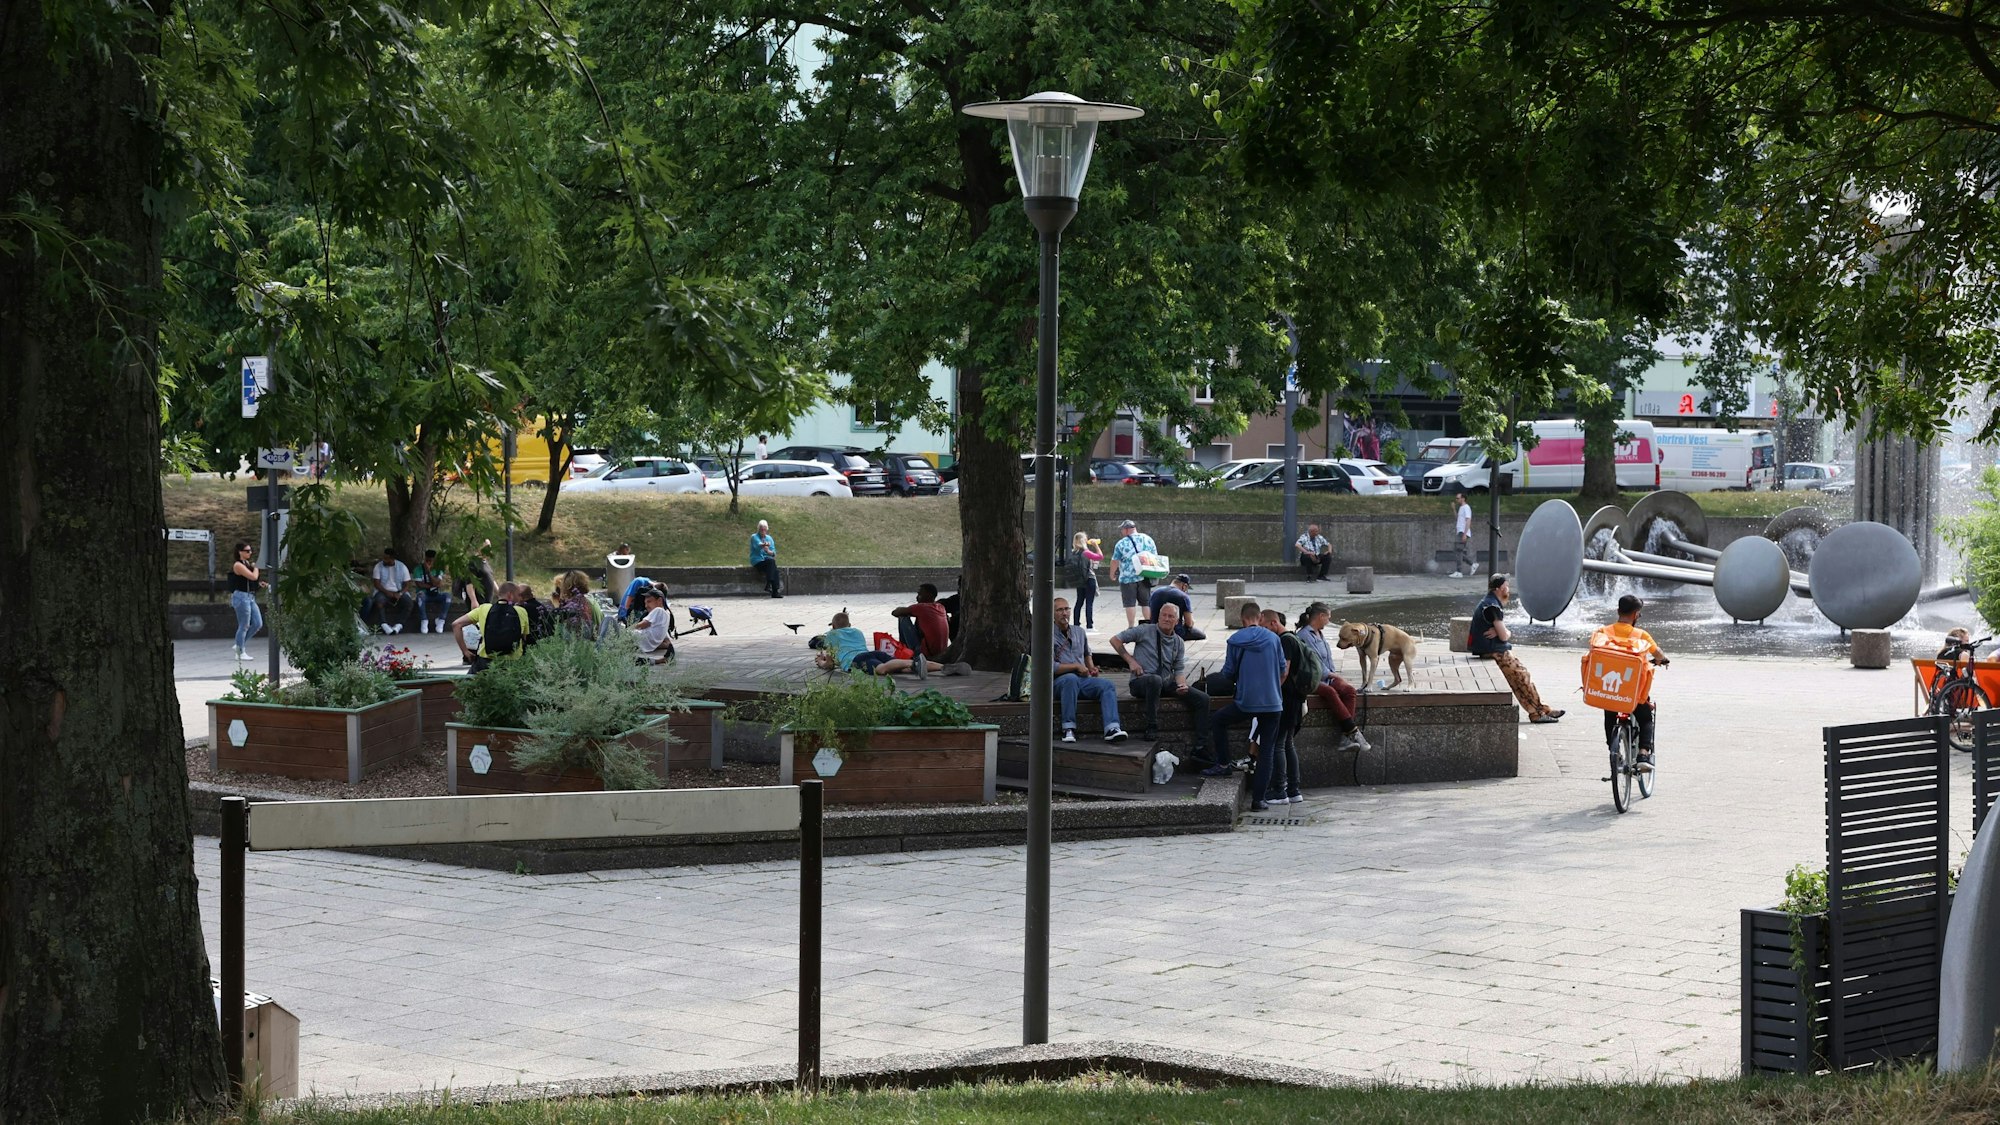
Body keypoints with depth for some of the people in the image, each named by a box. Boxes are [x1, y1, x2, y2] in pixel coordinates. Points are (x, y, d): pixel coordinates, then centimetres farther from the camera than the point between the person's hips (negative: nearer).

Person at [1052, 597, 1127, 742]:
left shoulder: (1079, 632, 20)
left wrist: (1091, 667, 15)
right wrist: (1076, 666, -9)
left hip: (1083, 679, 5)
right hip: (1060, 681, -5)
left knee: (1107, 685, -22)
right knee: (1071, 679, -39)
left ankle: (1112, 728, -41)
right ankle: (1068, 728, -38)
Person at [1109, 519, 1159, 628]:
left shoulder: (1121, 543, -6)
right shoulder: (1148, 539, 5)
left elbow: (1115, 561, 0)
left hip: (1128, 578, -4)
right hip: (1144, 577, 4)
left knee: (1130, 603, 1)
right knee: (1146, 602, 11)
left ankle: (1131, 627, 1)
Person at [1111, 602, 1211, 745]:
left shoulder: (1179, 643, 15)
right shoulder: (1145, 631, 1)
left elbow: (1179, 669, 14)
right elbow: (1115, 640, 1)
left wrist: (1182, 684, -8)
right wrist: (1130, 661, -6)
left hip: (1167, 683, 6)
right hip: (1141, 681, -6)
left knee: (1202, 698, -10)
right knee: (1155, 679, -44)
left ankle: (1200, 747, -9)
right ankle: (1151, 728, -37)